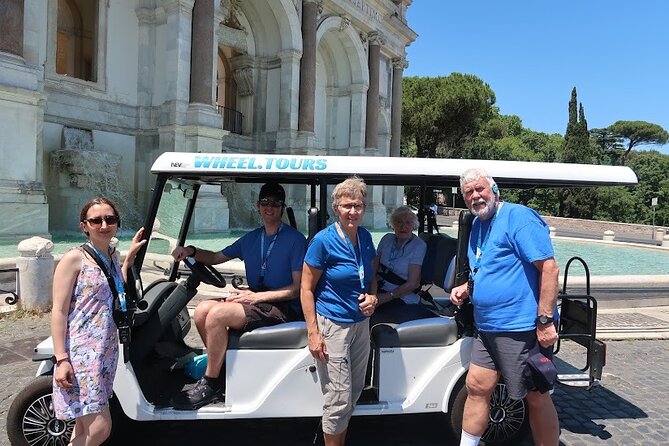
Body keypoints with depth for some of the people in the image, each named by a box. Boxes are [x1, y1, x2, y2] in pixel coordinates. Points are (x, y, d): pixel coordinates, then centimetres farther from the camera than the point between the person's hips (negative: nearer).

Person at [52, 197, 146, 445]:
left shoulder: (113, 256, 10)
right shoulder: (74, 258, -11)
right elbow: (59, 311, -13)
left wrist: (130, 257, 14)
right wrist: (61, 359, -19)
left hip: (107, 352, 7)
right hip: (81, 354, -7)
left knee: (85, 425, 16)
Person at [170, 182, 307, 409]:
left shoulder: (295, 239, -7)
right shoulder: (251, 238, 14)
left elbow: (298, 288, -11)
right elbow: (217, 257, 23)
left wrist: (256, 296, -17)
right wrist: (191, 251, 2)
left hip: (282, 308, -7)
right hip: (254, 300, 7)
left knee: (217, 314, -24)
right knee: (202, 310, -14)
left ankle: (209, 385, -6)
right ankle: (223, 368, 2)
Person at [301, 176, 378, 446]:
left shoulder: (365, 236, 2)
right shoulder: (323, 240, -15)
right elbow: (306, 288, -11)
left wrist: (373, 297, -4)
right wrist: (313, 333, -15)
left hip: (361, 323, 6)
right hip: (332, 324, -6)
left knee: (355, 391, 17)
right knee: (339, 398, 1)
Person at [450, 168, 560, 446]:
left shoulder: (518, 217, -13)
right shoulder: (477, 224, 14)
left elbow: (549, 268, -19)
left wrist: (545, 320, -21)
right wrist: (467, 288, 8)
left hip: (521, 328, -8)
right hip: (487, 327, 8)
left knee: (536, 397, 7)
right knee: (476, 387, 12)